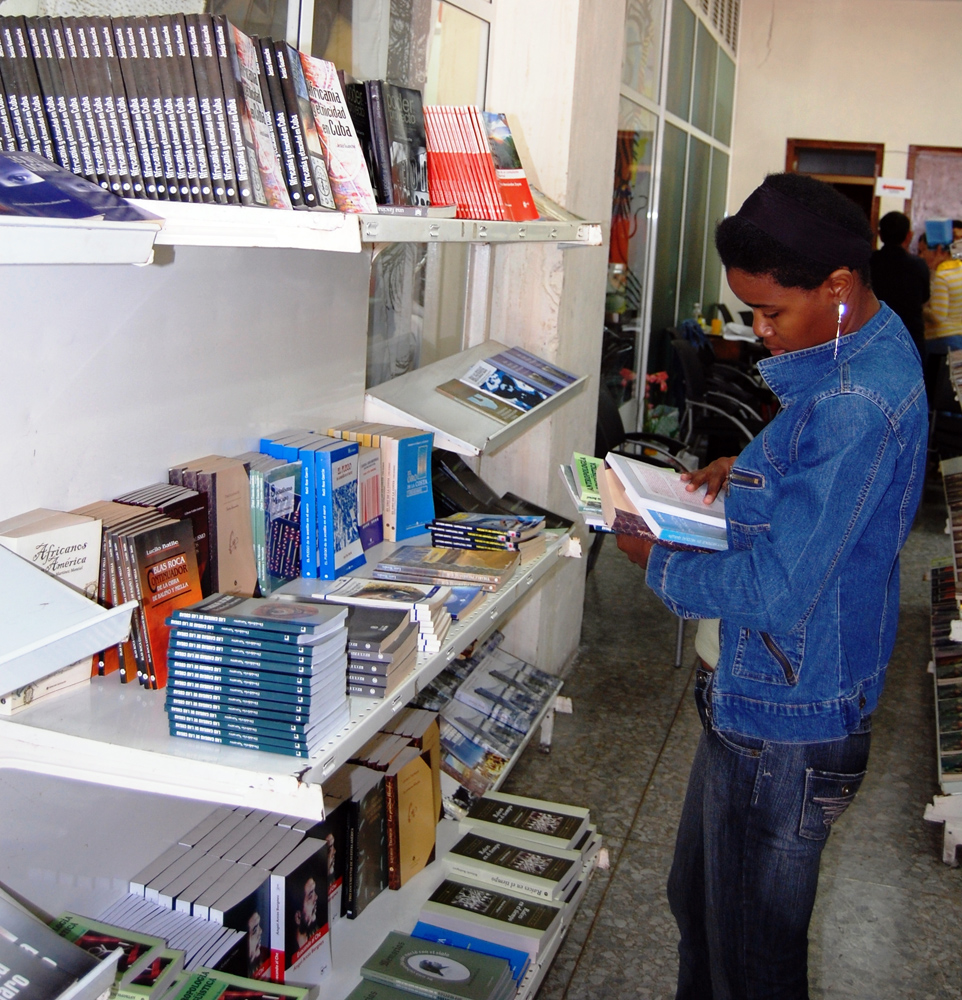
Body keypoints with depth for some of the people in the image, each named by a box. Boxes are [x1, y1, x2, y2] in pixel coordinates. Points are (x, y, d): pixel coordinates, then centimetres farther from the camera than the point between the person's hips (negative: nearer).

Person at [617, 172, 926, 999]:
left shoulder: (856, 406, -30)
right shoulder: (868, 350, 3)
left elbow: (775, 589, -28)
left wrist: (659, 564, -13)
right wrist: (747, 473, 5)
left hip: (788, 726, -10)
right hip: (758, 698, 10)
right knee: (696, 901, 28)